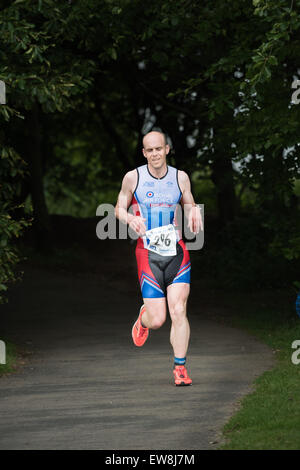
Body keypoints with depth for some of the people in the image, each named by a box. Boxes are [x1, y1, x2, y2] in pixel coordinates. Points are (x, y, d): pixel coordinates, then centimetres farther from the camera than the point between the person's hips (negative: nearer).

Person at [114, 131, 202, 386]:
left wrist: (194, 211, -5)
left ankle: (180, 369, -3)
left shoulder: (180, 177, 5)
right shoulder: (133, 177, 0)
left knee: (179, 310, -13)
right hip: (148, 253, -1)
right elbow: (119, 208, 10)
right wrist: (129, 218, -13)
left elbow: (189, 205, 20)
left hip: (177, 252, 1)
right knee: (157, 320, -6)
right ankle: (144, 317, 33)